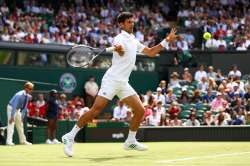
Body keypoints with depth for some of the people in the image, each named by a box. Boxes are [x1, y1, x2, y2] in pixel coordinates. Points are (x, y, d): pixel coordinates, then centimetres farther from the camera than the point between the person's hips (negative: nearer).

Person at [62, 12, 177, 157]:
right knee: (96, 110, -16)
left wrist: (167, 40, 19)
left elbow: (151, 52, 26)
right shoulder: (120, 38, -9)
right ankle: (70, 137, -9)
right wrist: (118, 49, -57)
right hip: (112, 80, -8)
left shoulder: (134, 41, 18)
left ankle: (131, 141, 17)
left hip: (124, 84, 8)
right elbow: (121, 51, -33)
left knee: (140, 110, 1)